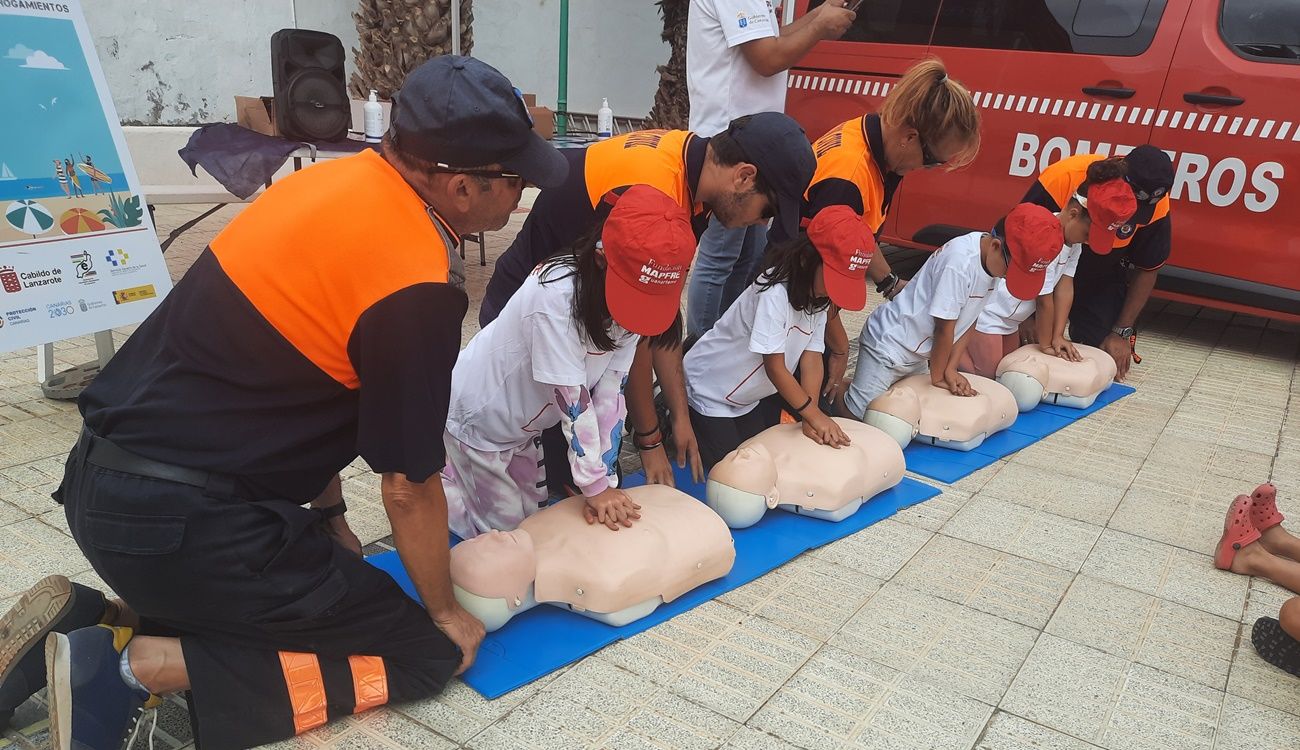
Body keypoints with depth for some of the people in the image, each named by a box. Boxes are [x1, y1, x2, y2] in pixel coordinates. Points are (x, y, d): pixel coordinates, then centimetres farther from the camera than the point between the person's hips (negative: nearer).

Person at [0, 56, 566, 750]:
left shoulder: (339, 177, 4)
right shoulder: (417, 285, -22)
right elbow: (409, 487, -13)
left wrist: (329, 519, 18)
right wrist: (447, 614, 5)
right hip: (178, 522, -9)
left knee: (321, 583, 25)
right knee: (424, 653, 1)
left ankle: (82, 621, 14)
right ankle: (141, 666, -7)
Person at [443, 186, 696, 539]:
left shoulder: (629, 293, -14)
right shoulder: (556, 295, -36)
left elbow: (610, 391, -14)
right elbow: (572, 399, -32)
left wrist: (606, 480, -17)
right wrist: (595, 485, -26)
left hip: (524, 420, 7)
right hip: (479, 417, -7)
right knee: (508, 527, 2)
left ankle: (453, 467, 35)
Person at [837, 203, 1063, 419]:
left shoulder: (989, 257, -5)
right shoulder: (960, 263, -31)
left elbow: (969, 320, 2)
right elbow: (944, 328, -21)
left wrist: (950, 368, -3)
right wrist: (937, 377, -9)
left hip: (920, 350, 9)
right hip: (889, 344, -9)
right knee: (856, 415, -12)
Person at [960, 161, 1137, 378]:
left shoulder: (1072, 239, -2)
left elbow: (1065, 287, -1)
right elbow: (1044, 300, -21)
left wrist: (1058, 336, -5)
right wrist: (1045, 344, -10)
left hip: (1009, 318, 10)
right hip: (987, 313, -10)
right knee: (991, 374, -6)